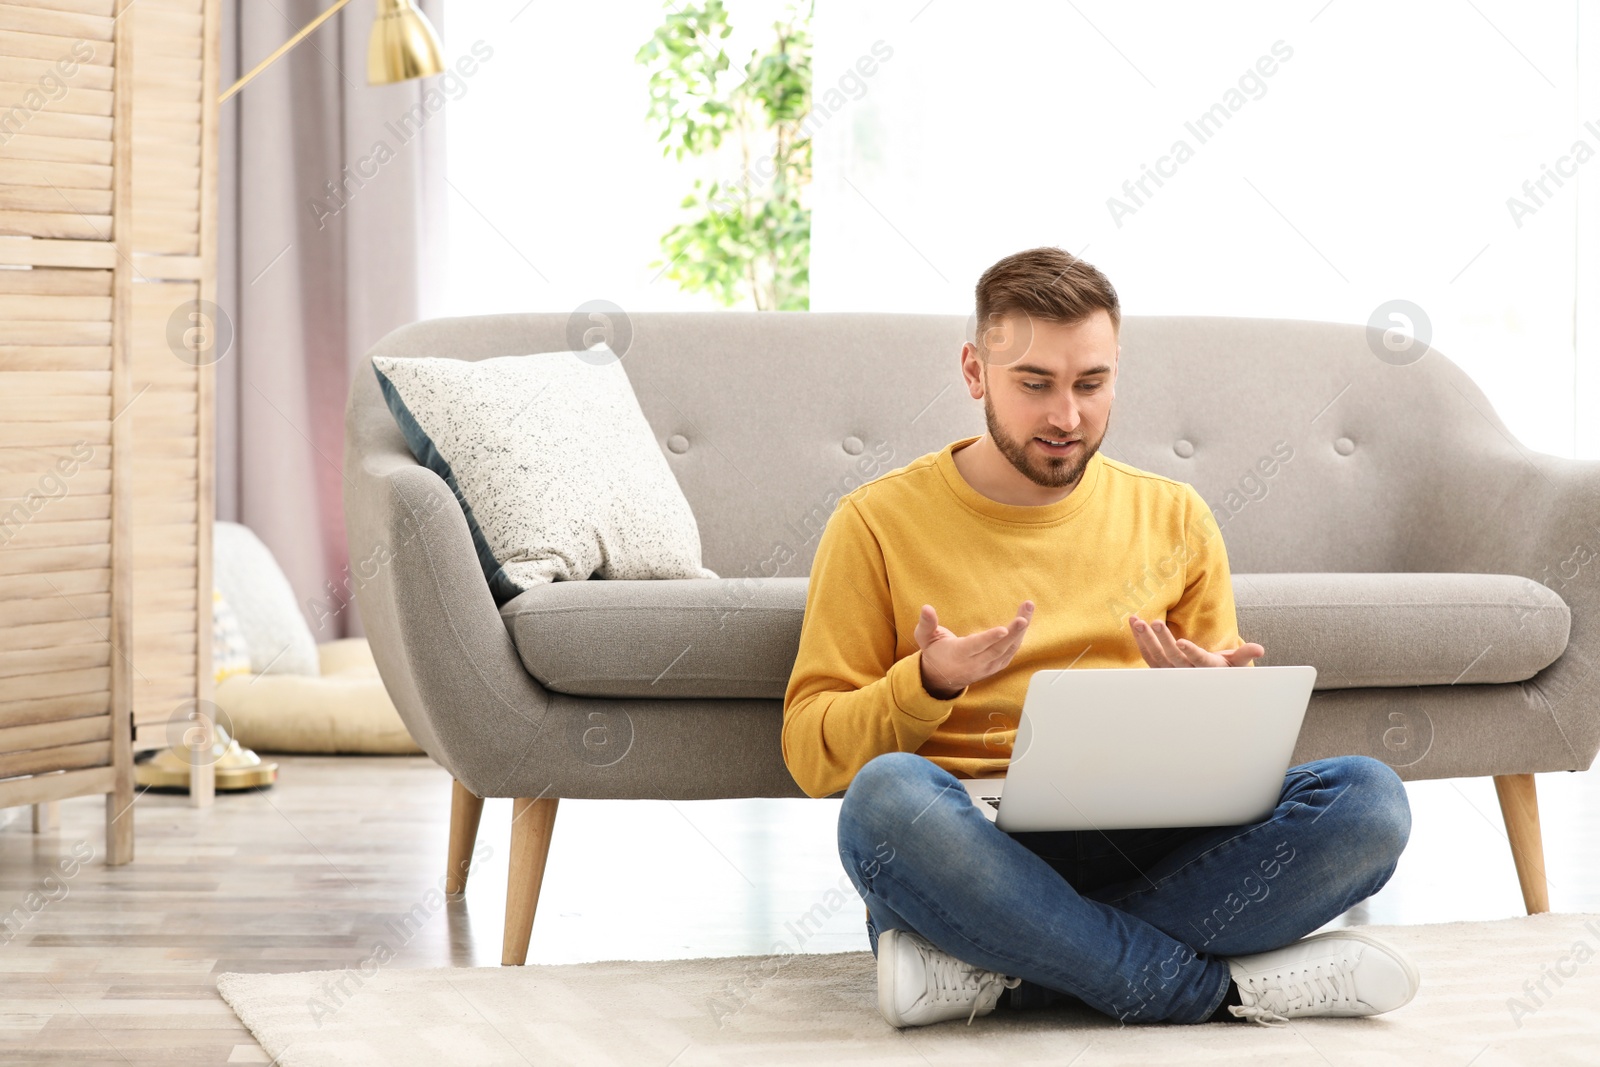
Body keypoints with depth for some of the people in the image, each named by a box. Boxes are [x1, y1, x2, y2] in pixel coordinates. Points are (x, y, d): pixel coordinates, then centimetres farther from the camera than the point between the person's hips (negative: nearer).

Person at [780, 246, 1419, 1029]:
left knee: (1367, 796, -24)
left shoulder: (1174, 518, 18)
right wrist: (928, 683, -14)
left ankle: (994, 974, -26)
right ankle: (1224, 986, -28)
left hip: (1147, 855, 3)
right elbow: (811, 752, 5)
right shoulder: (878, 523, 9)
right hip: (970, 852, -3)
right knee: (888, 794, -38)